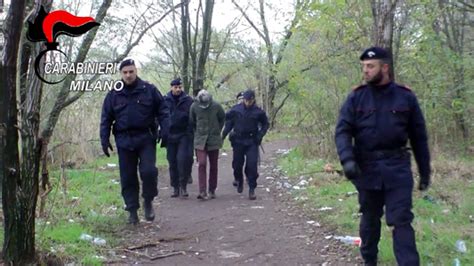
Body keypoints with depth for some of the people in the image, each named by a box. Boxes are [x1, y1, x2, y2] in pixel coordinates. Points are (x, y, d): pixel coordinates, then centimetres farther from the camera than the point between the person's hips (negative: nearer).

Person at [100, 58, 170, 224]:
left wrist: (165, 130, -8)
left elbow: (162, 111, 3)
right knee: (128, 177, 4)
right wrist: (104, 139, 2)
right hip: (124, 140, 2)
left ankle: (148, 201, 10)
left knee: (148, 171, -14)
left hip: (146, 138, -2)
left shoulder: (149, 90, 3)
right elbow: (106, 119, 10)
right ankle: (132, 210, 15)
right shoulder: (114, 94, 7)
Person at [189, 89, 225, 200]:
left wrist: (217, 131, 10)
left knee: (213, 166, 7)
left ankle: (212, 190, 18)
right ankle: (202, 191, -13)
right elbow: (192, 122, 10)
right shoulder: (194, 106, -6)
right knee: (202, 164, -13)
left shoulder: (216, 106, -7)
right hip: (200, 140, -1)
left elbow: (222, 118, 10)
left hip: (214, 140, 1)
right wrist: (197, 133, 11)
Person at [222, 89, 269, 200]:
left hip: (252, 142, -1)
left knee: (252, 165, -8)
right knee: (237, 164, 10)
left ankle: (252, 189, 0)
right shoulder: (236, 110, -4)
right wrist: (224, 134, -2)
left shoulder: (258, 112, -5)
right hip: (238, 141, 1)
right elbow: (228, 121, 8)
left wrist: (260, 135, -5)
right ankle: (239, 181, 39)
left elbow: (265, 124, 9)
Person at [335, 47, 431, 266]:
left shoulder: (406, 97, 1)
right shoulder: (356, 97, 1)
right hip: (367, 167, 1)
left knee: (401, 220, -5)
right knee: (370, 217, 15)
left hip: (397, 168, -1)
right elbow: (342, 130, -6)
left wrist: (425, 172, 8)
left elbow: (419, 137, 6)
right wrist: (347, 159, -23)